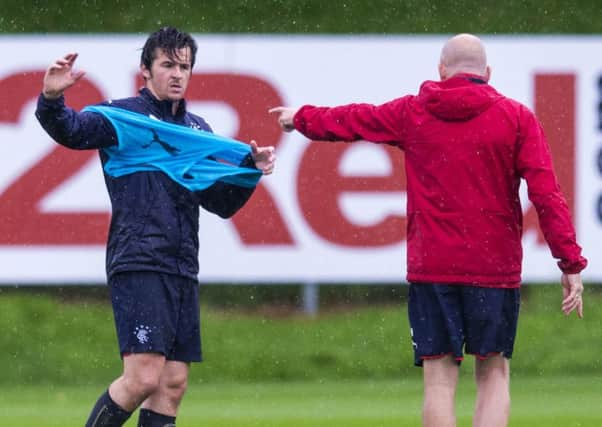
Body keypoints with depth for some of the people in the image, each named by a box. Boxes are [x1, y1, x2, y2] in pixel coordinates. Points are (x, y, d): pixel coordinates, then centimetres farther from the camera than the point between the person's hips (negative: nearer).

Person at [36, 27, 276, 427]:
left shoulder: (198, 130, 19)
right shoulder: (124, 115, 0)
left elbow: (221, 203, 24)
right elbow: (71, 130, -19)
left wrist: (251, 168, 7)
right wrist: (52, 100, -39)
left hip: (183, 271, 7)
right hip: (138, 265, -7)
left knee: (173, 386, 4)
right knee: (144, 377, -17)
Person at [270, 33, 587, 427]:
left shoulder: (412, 114, 6)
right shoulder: (517, 117, 0)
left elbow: (350, 120, 23)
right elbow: (546, 194, -7)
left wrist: (302, 118, 43)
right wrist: (571, 263, -5)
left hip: (431, 267, 1)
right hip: (495, 266, -1)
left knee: (440, 378, 3)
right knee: (494, 372, 7)